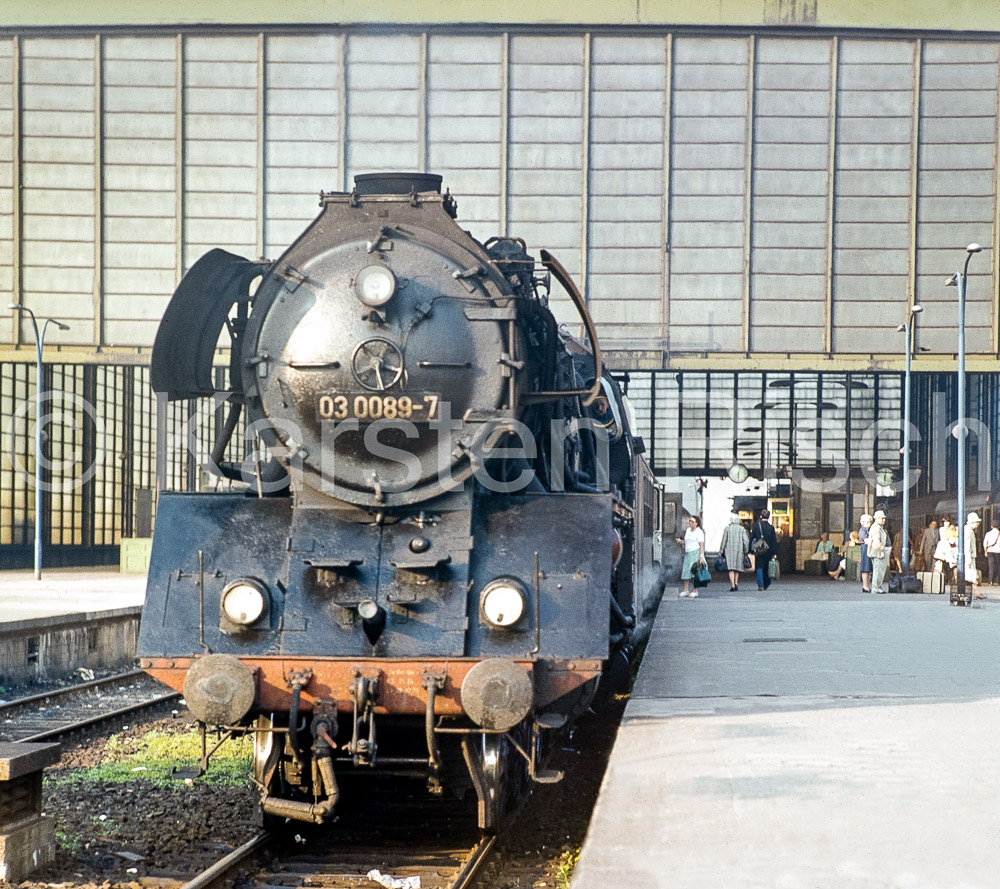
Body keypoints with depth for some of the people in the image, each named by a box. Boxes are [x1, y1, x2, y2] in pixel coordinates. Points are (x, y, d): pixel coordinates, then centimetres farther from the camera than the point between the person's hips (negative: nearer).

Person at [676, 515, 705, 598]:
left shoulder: (699, 532, -7)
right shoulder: (688, 530, 16)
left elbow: (701, 545, -11)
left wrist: (701, 557, -19)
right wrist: (681, 541, 2)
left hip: (696, 552, -7)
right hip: (687, 553, 7)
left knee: (695, 572, -7)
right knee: (685, 571, 0)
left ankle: (695, 591, -3)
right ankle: (685, 590, 3)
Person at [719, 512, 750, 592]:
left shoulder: (727, 528, 0)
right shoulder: (742, 529, 2)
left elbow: (724, 541, 2)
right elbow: (746, 541, -2)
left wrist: (722, 552, 9)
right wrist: (746, 552, 4)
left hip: (729, 550, -1)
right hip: (739, 550, 1)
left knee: (731, 569, -4)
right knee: (737, 568, 17)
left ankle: (732, 585, -15)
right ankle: (736, 583, 10)